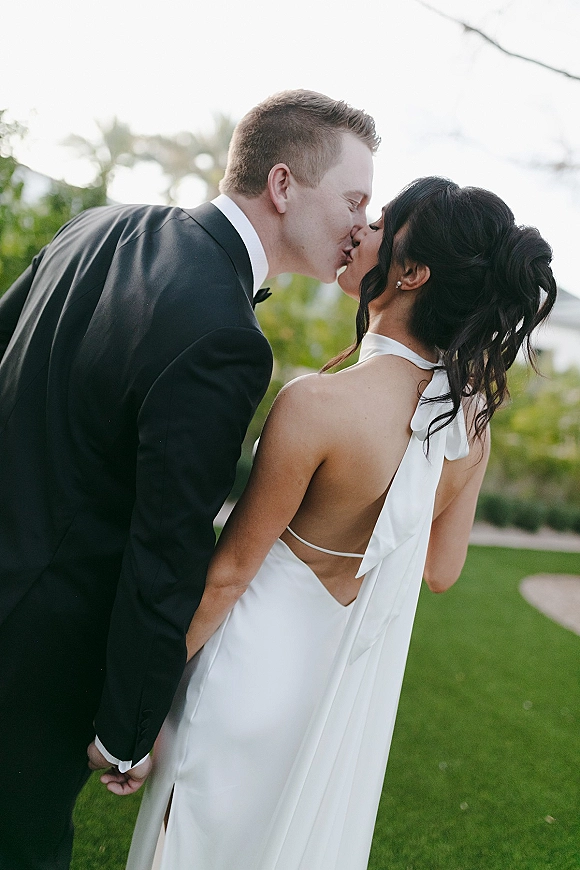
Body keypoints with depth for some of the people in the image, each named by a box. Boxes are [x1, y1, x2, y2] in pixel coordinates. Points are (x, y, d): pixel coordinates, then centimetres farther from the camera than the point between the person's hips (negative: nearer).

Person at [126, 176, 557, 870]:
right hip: (357, 684, 7)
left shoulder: (319, 403, -30)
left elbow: (228, 572, -20)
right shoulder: (473, 416, -9)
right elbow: (442, 571, 3)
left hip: (260, 670, -6)